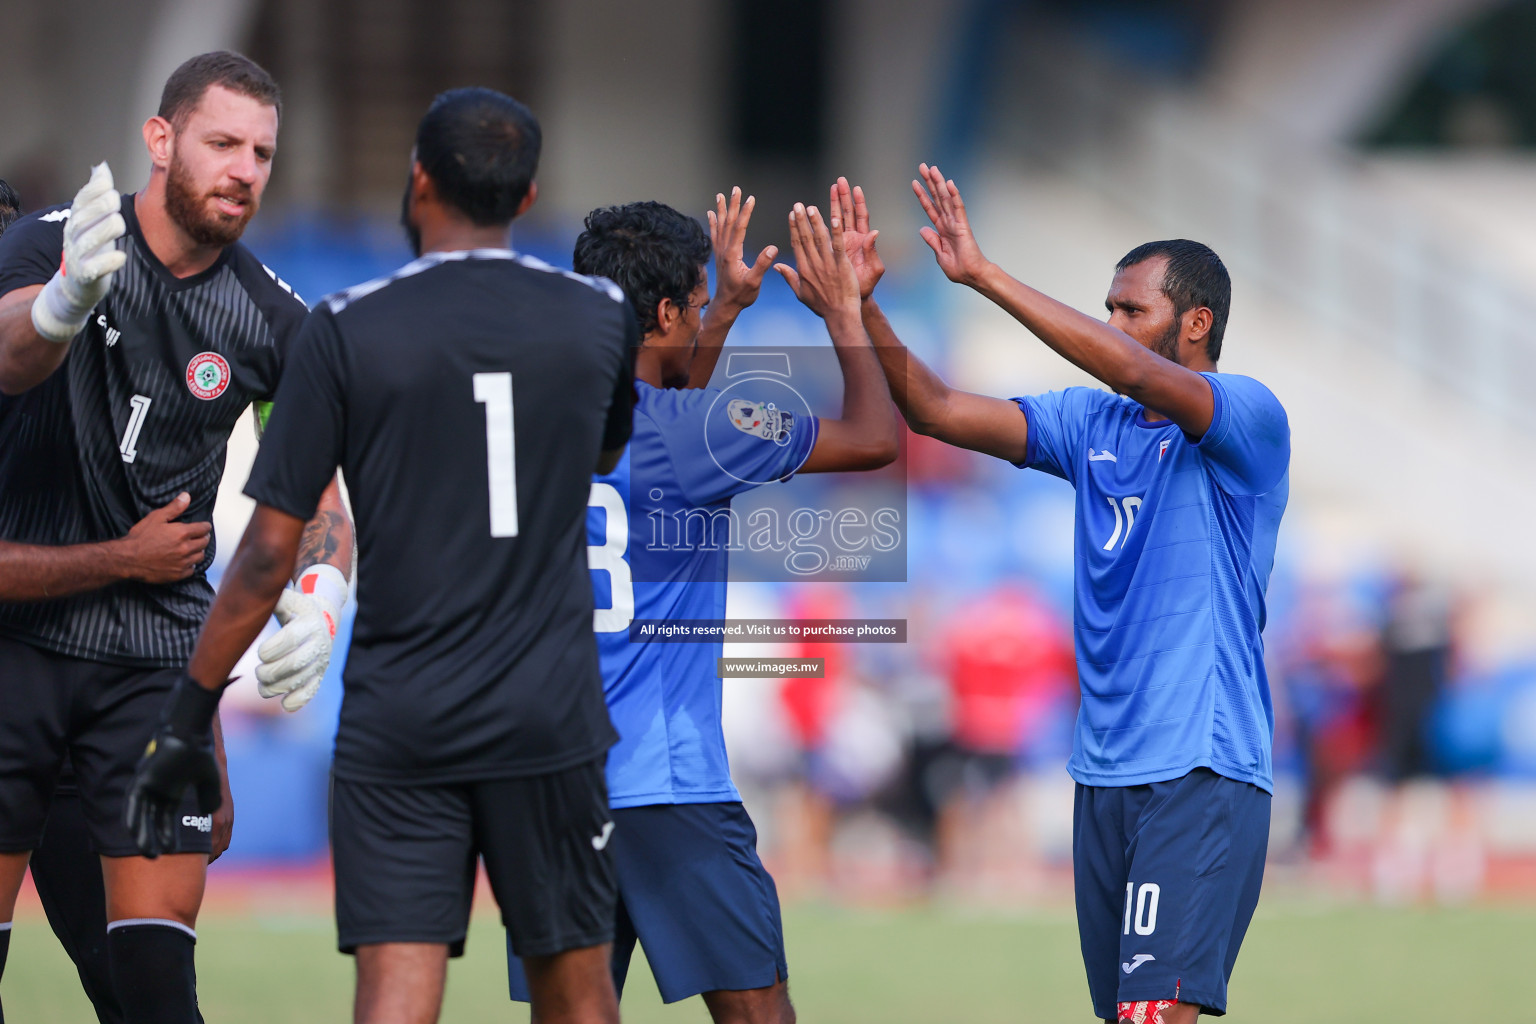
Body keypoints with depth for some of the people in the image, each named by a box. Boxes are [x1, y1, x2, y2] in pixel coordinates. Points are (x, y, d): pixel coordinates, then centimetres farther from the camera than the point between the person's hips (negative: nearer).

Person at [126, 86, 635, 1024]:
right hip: (551, 718, 2)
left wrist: (188, 718, 2)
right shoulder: (602, 316, 2)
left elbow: (269, 553, -6)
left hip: (397, 725, -2)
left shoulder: (347, 331, -6)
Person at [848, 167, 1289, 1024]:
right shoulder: (1092, 425, 13)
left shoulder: (1250, 417, -7)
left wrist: (984, 276, -25)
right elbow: (937, 411, 10)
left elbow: (1138, 374, -23)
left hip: (1202, 769, -7)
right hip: (1105, 771, 7)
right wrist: (862, 307, -4)